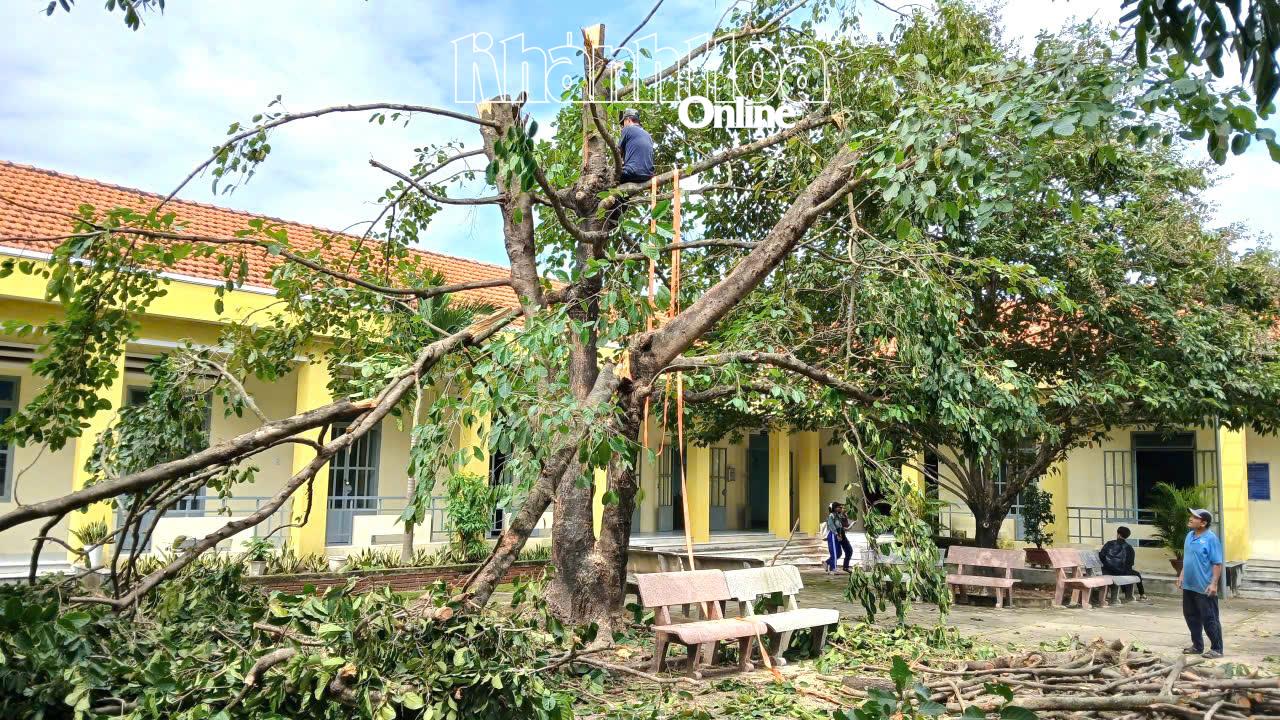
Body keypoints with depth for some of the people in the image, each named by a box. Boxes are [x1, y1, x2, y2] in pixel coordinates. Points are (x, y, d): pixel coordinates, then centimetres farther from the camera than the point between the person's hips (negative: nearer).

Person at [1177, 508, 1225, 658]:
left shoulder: (1211, 539, -15)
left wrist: (1214, 584, -20)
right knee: (1191, 616, 15)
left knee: (1209, 619, 1)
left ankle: (1217, 649, 13)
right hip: (1188, 585, 8)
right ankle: (1197, 646, 27)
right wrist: (1182, 575, 16)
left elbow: (1217, 563, -16)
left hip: (1204, 587, -8)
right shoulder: (1189, 536, 8)